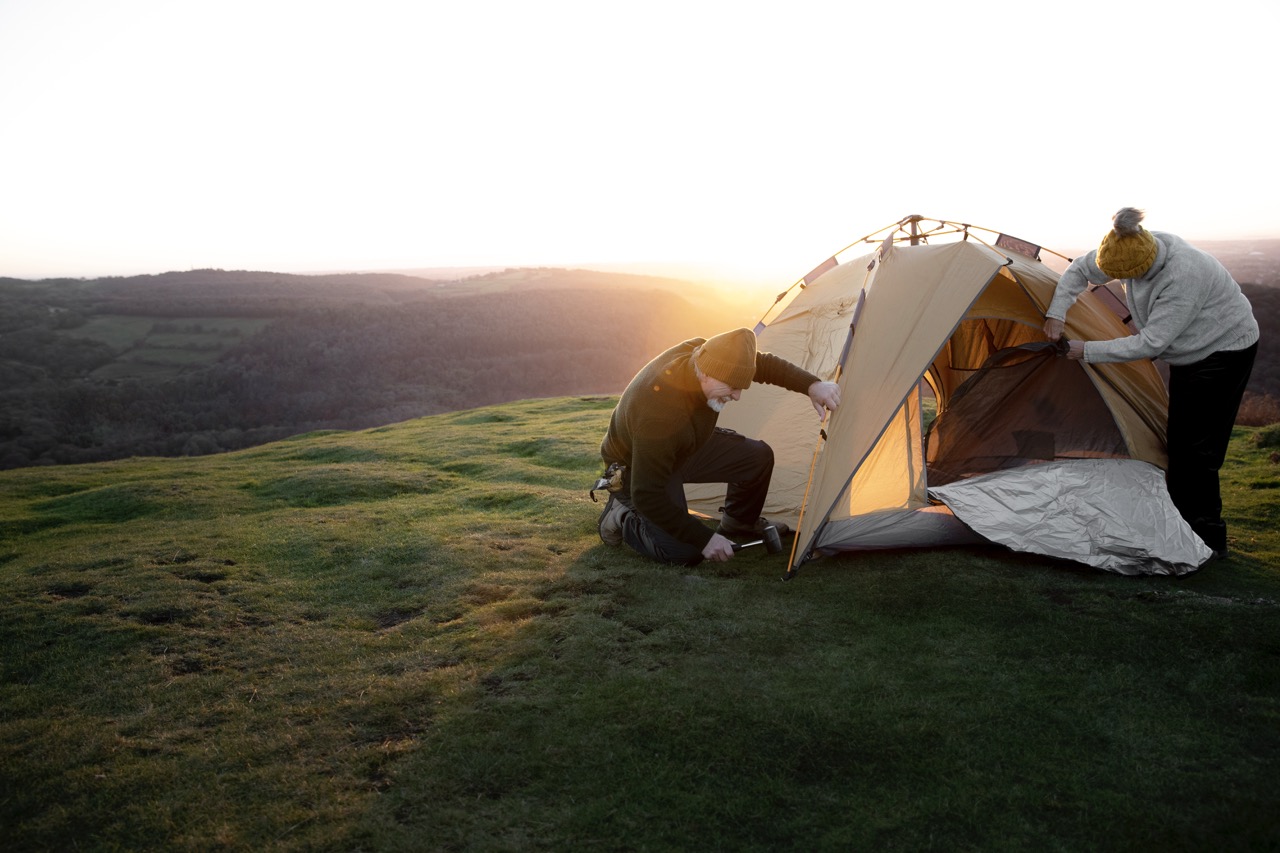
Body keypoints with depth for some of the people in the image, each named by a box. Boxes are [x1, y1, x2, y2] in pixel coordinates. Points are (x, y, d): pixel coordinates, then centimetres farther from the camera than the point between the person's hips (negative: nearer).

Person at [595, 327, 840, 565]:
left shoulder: (703, 353, -24)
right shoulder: (657, 412, -43)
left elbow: (763, 364, -5)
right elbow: (648, 496, -36)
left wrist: (812, 385, -18)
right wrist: (705, 538, -32)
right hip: (635, 468, -7)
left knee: (758, 456, -3)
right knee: (686, 553, -22)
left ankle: (739, 523, 24)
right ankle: (623, 517, 4)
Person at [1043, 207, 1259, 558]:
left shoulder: (1183, 276, -36)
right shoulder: (1136, 249, -13)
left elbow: (1149, 344, -32)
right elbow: (1080, 270, 2)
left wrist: (1087, 351, -26)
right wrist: (1056, 314, -9)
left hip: (1225, 349, -9)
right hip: (1191, 351, 9)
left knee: (1196, 448, -10)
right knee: (1178, 441, 10)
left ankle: (1208, 540, -2)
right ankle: (1185, 523, 21)